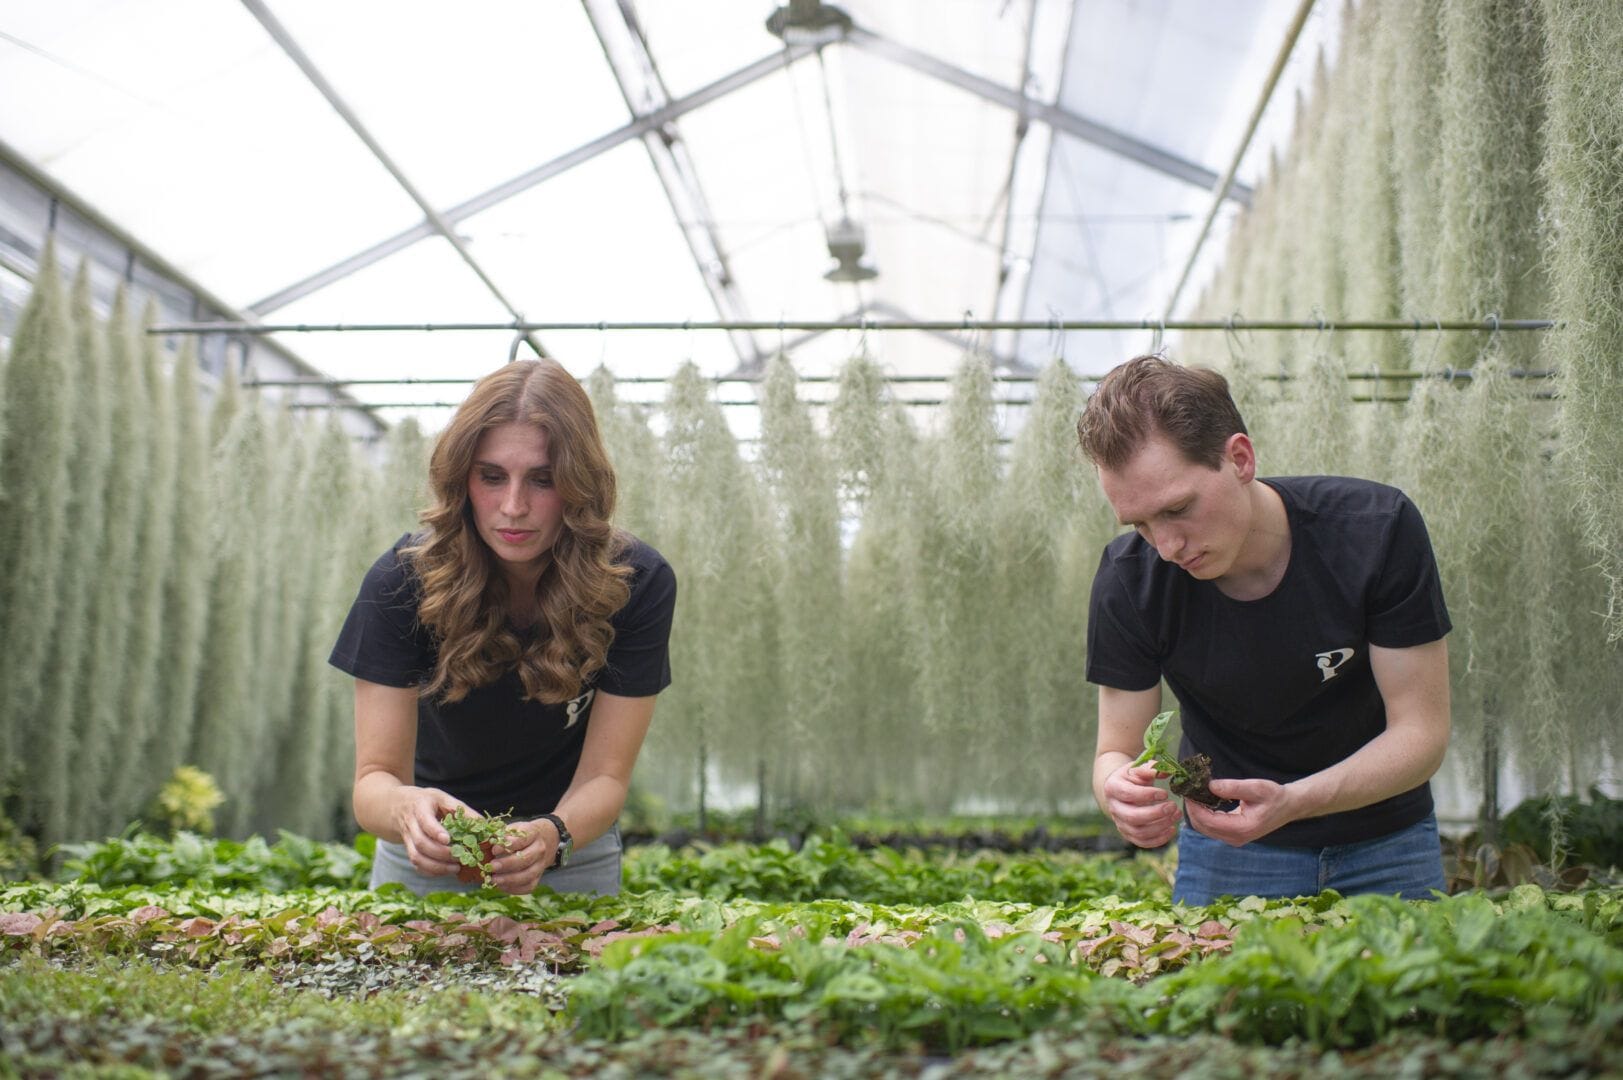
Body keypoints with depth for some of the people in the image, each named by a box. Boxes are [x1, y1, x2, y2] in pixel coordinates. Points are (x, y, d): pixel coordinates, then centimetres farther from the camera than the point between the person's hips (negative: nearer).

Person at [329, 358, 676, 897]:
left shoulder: (637, 584, -23)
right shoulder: (403, 580, -24)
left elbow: (604, 774, -21)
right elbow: (375, 774, -24)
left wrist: (552, 836, -43)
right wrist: (406, 809, -47)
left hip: (574, 843, 0)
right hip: (430, 853, 0)